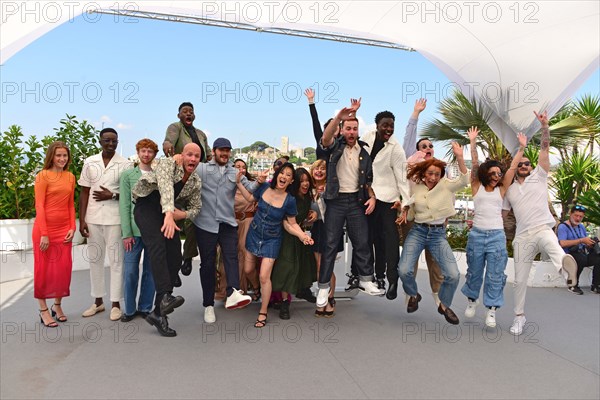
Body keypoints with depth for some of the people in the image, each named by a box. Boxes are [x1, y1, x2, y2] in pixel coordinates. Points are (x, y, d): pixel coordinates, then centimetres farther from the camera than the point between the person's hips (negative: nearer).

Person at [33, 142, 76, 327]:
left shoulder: (70, 177, 9)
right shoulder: (43, 175, -7)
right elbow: (39, 206, -10)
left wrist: (73, 227, 2)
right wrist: (44, 234, -14)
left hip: (64, 229, 5)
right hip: (45, 228, -5)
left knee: (64, 268, 7)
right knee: (44, 269, 5)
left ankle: (57, 306, 23)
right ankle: (43, 310, 15)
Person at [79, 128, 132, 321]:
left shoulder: (125, 164, -2)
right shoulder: (89, 163, 6)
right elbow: (84, 193, 7)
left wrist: (112, 195, -15)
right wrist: (81, 220, 2)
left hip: (115, 219, -3)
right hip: (93, 218, 3)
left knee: (116, 260, 2)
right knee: (95, 260, 11)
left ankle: (115, 303, 11)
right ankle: (98, 301, 24)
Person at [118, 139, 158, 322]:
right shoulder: (127, 175, 5)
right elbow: (124, 205, -1)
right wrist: (127, 233, -7)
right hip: (134, 231, -1)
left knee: (150, 271, 9)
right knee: (130, 271, 2)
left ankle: (145, 308, 22)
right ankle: (130, 309, 17)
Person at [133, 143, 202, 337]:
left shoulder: (196, 182, 5)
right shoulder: (167, 164, -13)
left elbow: (196, 207, 16)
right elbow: (165, 187, -32)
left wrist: (183, 214, -9)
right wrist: (169, 214, -50)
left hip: (169, 213, 6)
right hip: (147, 207, -5)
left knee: (175, 259, -6)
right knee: (158, 245, -31)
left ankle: (158, 313, 1)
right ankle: (165, 296, -43)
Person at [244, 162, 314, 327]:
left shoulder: (290, 200, -17)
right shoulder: (264, 187, -11)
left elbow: (291, 224, -8)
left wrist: (302, 235, -24)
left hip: (271, 240, -3)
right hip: (254, 234, 4)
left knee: (264, 276, -9)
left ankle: (263, 313, 12)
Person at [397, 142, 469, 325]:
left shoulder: (445, 186, -1)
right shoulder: (415, 186, 2)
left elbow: (464, 181, -17)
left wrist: (459, 157, -28)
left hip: (438, 234, 0)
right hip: (417, 231, 0)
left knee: (453, 275, -13)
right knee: (404, 270, -17)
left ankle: (444, 305, 18)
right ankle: (413, 295, 18)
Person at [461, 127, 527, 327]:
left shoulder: (501, 189, 8)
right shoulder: (477, 187, 4)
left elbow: (512, 167, 5)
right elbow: (475, 164, -1)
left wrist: (521, 147, 3)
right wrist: (473, 142, -5)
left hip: (497, 236, 1)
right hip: (476, 234, -1)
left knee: (495, 275, 1)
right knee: (474, 271, 11)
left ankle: (491, 310, 11)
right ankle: (471, 299, 33)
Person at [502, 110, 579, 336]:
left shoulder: (539, 176, 9)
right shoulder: (509, 190, 17)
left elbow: (545, 148, -1)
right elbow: (502, 213, 22)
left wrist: (544, 126, -11)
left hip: (543, 229, -3)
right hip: (522, 236, 3)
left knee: (553, 247, -42)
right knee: (520, 279, 6)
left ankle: (565, 262, -74)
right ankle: (519, 316, 20)